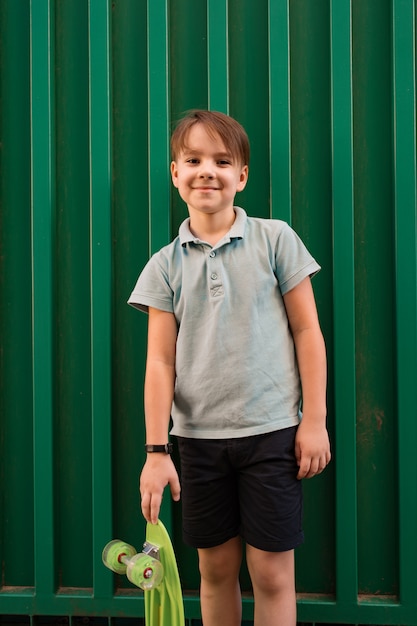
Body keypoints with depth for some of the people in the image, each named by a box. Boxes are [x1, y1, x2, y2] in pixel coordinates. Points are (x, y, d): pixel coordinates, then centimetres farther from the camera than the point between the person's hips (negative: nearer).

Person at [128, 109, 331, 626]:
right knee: (216, 568, 12)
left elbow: (307, 332, 0)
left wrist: (315, 420, -3)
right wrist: (156, 452, -4)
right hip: (199, 437, 2)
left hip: (271, 432, -2)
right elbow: (160, 361, 0)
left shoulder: (275, 240, -2)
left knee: (272, 572, 3)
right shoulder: (166, 265, 3)